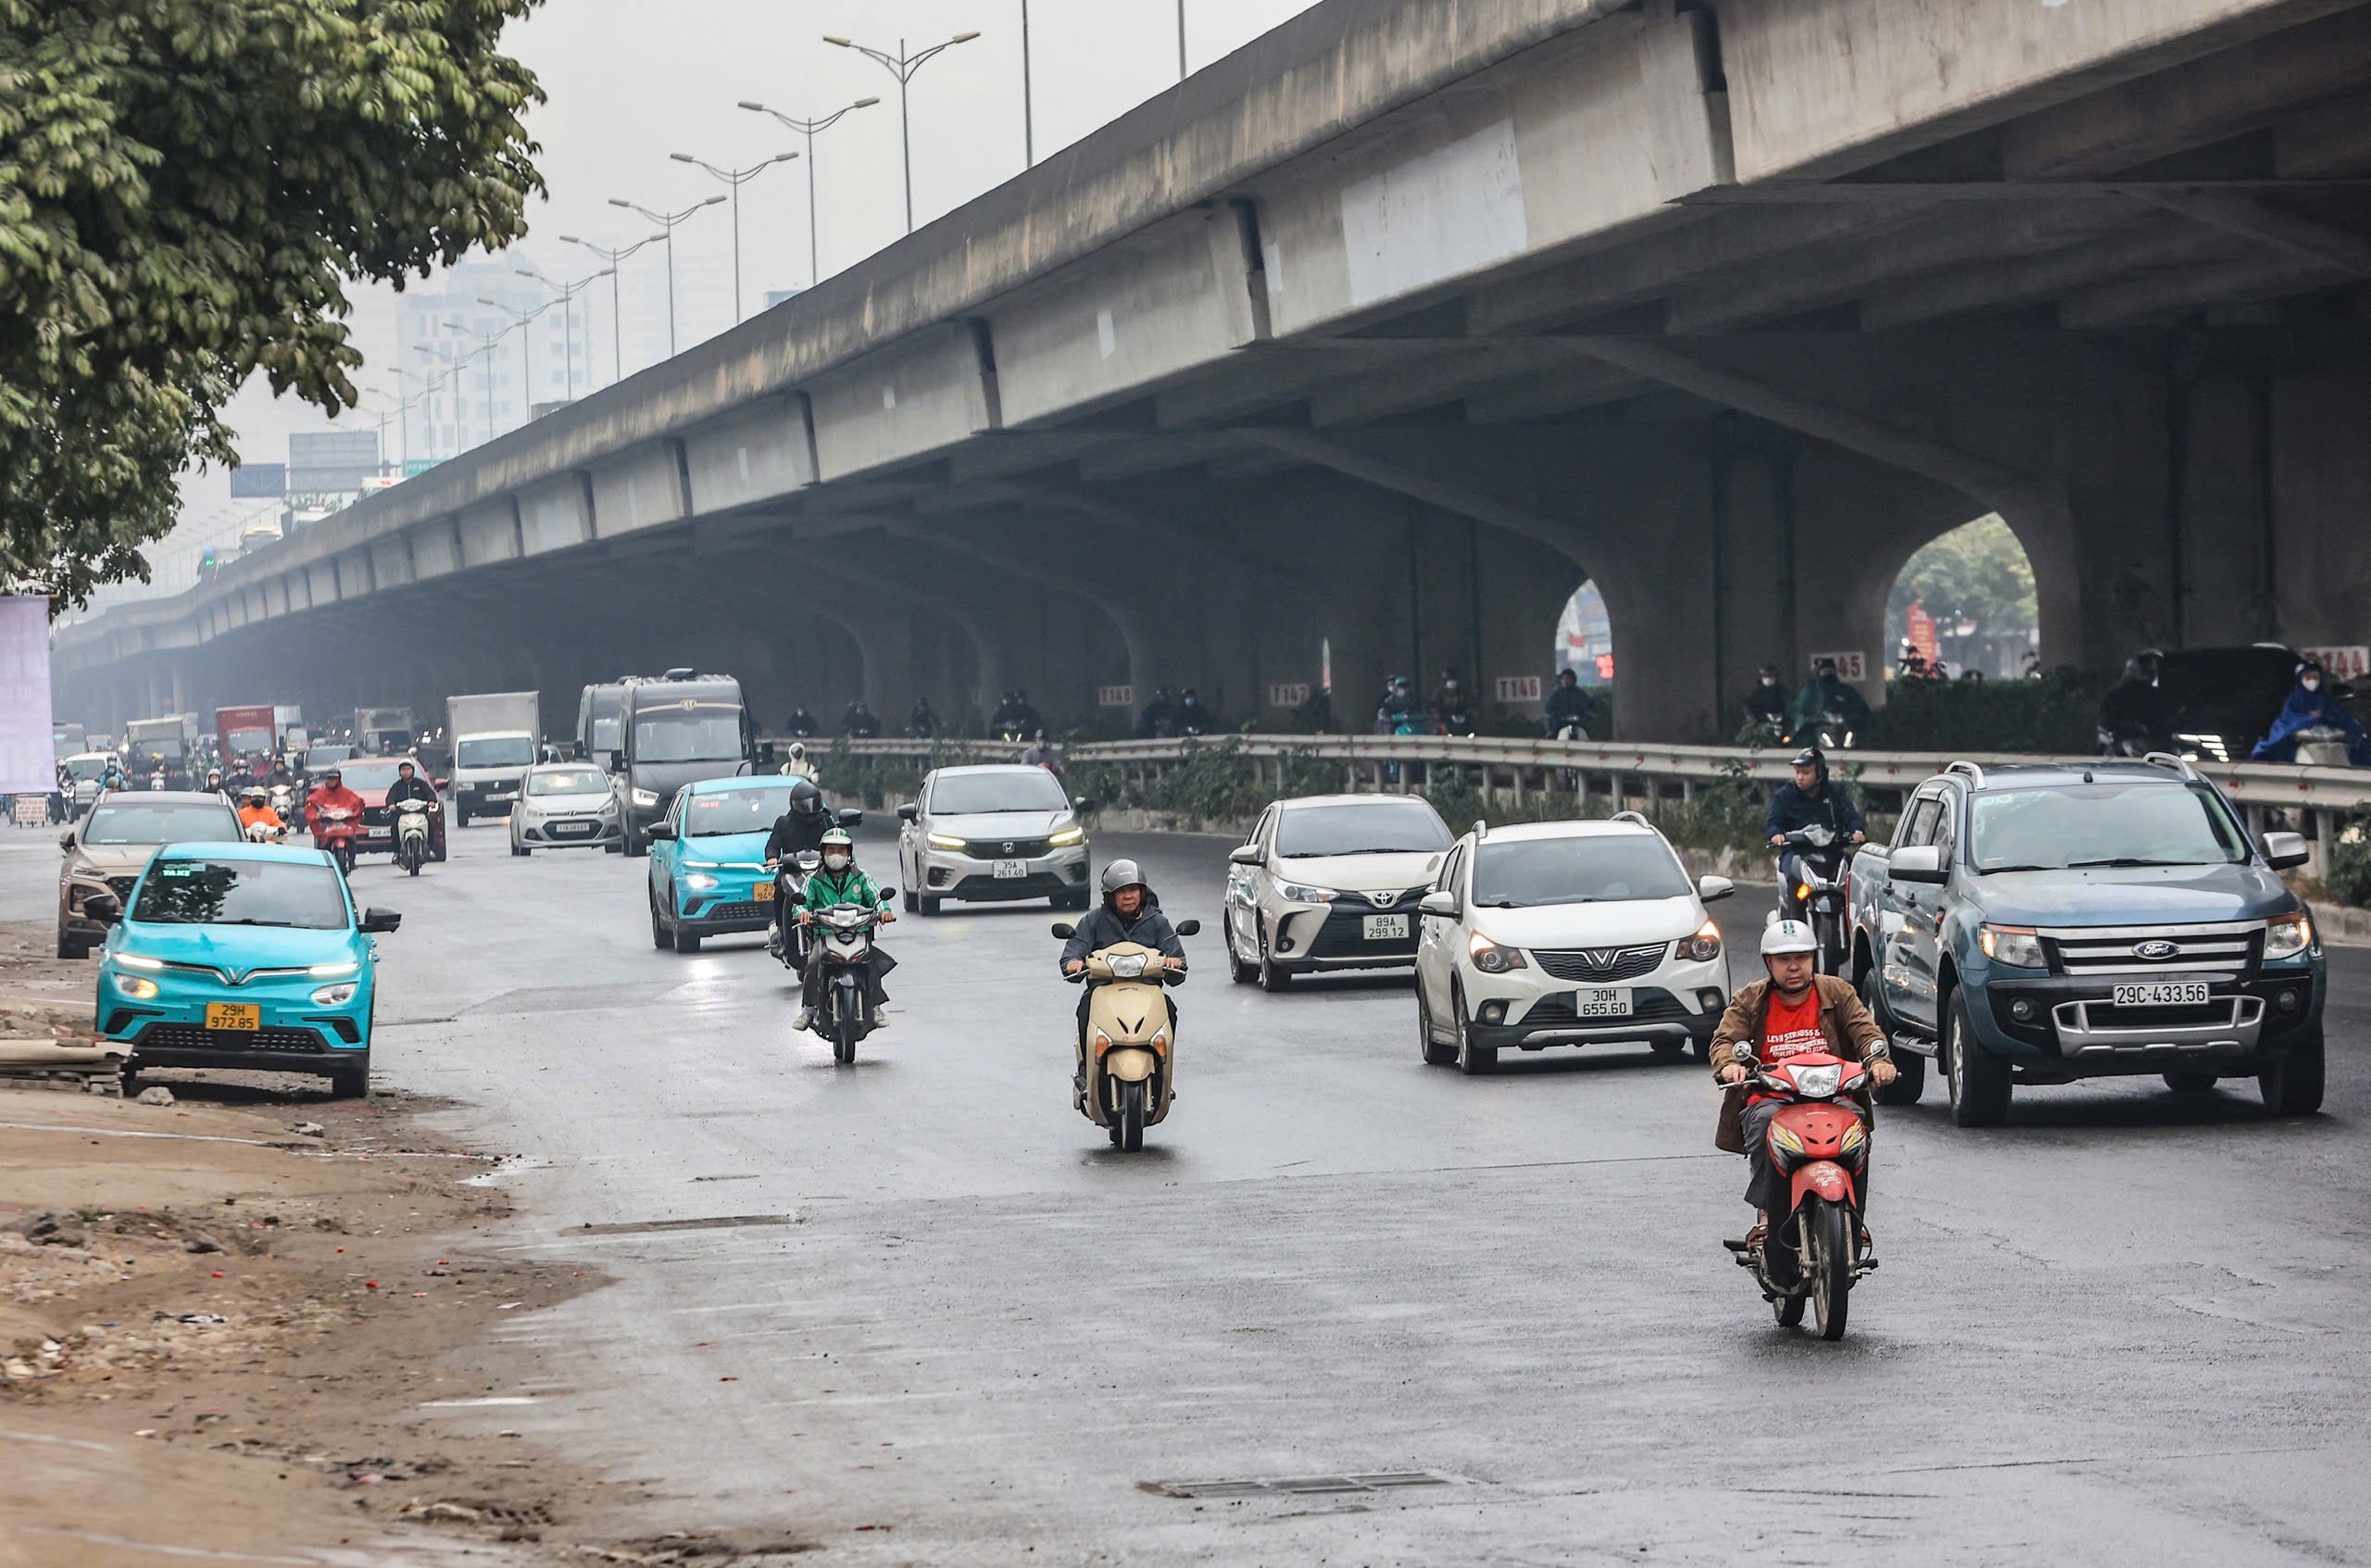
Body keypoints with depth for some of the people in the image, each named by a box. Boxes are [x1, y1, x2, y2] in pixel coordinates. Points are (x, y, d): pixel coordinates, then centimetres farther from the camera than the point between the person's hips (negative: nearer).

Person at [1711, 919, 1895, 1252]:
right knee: (1765, 1121, -36)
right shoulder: (1750, 999, 11)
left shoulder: (1837, 993, 12)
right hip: (1770, 1098, -1)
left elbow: (1865, 1031, 2)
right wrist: (1730, 1063, -25)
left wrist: (1878, 1059, -21)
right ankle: (1765, 1215, -35)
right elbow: (1724, 1039, -1)